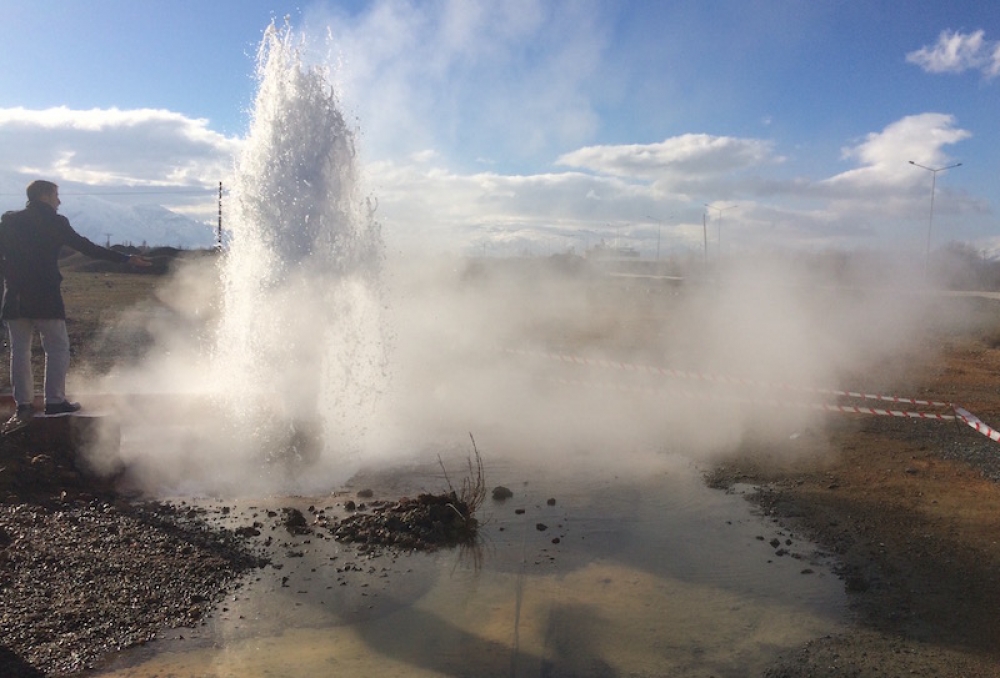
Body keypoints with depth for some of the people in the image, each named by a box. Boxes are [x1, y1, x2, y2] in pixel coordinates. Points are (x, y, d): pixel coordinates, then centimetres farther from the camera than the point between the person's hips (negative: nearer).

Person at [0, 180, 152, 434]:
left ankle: (23, 404, 8)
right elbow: (87, 248, -5)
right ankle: (55, 401, 2)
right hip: (45, 297, -4)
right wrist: (126, 259, -3)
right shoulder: (55, 222, -4)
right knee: (57, 348, 5)